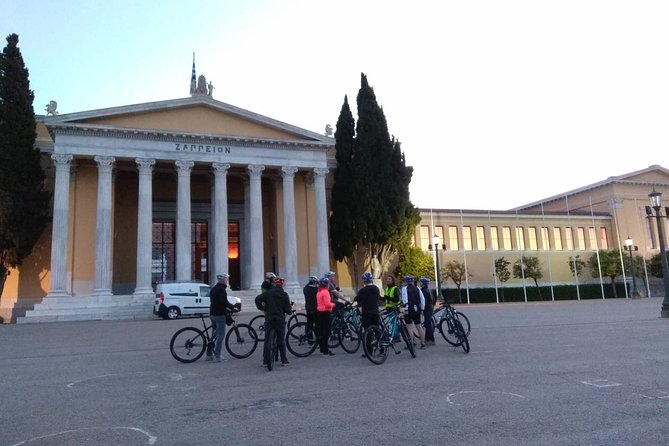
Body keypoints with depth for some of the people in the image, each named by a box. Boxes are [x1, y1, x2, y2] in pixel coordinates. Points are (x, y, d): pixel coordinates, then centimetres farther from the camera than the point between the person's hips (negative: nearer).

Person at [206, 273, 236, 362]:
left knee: (214, 334, 17)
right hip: (219, 315, -10)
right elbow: (224, 301, -27)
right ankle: (217, 356, -5)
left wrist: (226, 308, 20)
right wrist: (232, 307, -16)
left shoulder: (213, 288, 16)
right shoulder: (221, 289, -15)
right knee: (220, 335, -4)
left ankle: (209, 355, 20)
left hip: (212, 314, 10)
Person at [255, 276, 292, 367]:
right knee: (281, 340, 7)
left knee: (267, 340, 6)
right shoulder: (284, 295, 0)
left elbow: (258, 299, -10)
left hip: (269, 319, 0)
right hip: (280, 320, 0)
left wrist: (261, 308, 3)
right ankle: (284, 361, 8)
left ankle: (265, 361, 5)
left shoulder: (268, 293, 2)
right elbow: (288, 309, -3)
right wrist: (290, 311, 19)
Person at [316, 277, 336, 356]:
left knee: (321, 331, 13)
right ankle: (325, 351, -5)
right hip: (325, 312, -10)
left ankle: (322, 349, 21)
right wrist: (333, 304, -3)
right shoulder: (325, 292, -15)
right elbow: (327, 304, -21)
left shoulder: (319, 292, 14)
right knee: (326, 332, -6)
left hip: (319, 312, 10)